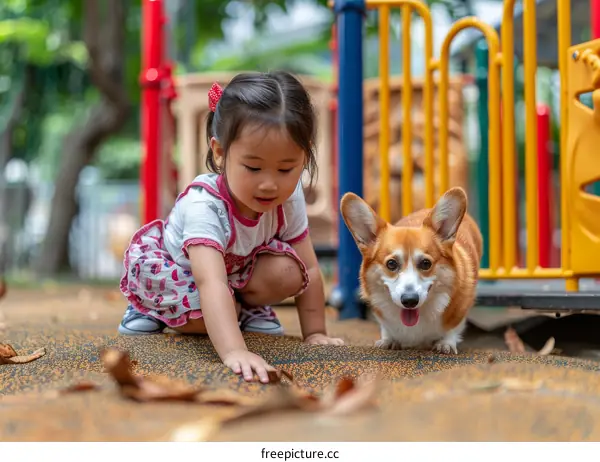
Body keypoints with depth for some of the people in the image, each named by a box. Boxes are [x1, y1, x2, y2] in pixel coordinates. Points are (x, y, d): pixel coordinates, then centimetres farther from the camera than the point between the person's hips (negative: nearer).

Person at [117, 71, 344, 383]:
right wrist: (233, 351, -68)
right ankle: (151, 311, 0)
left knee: (286, 272, -26)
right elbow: (211, 283, -56)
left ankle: (249, 307, 5)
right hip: (173, 266, -3)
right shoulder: (204, 205, -44)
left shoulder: (289, 197, -25)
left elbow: (308, 269, -13)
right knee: (202, 316, -32)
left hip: (237, 267, 4)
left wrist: (314, 333, -14)